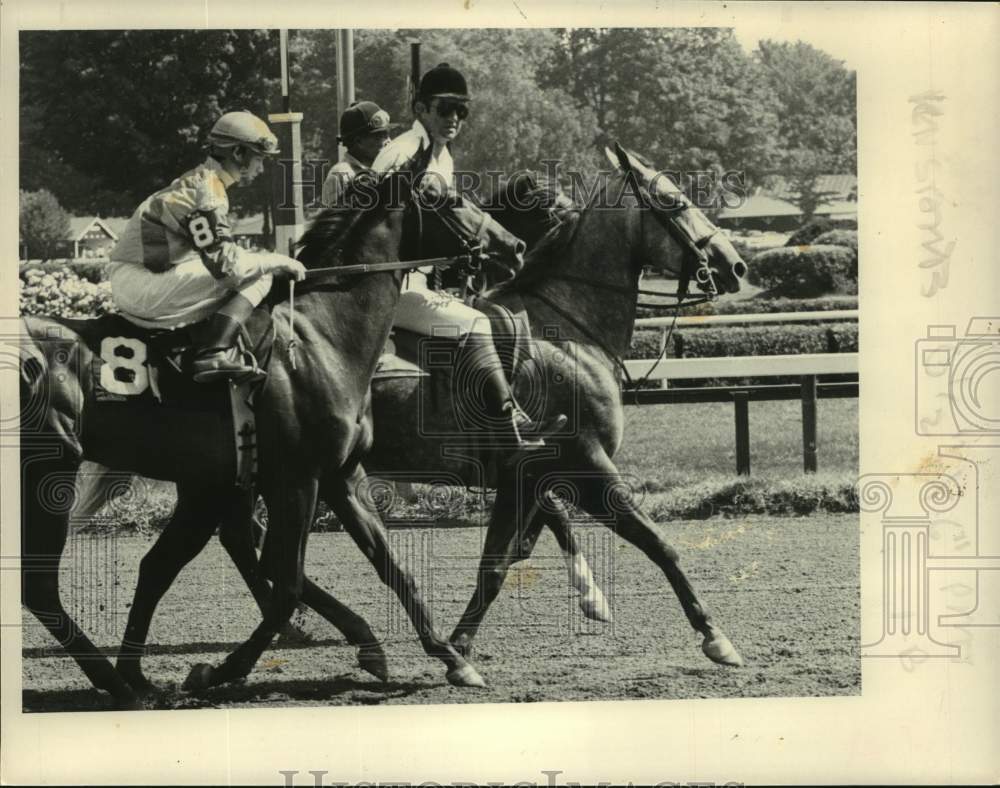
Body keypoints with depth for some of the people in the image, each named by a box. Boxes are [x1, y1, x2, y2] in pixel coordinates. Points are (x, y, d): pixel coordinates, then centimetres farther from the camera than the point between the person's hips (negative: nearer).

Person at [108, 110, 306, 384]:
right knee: (258, 273, -9)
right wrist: (279, 262, -5)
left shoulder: (200, 180, 20)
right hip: (146, 289, -10)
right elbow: (226, 262, -18)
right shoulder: (206, 189, -11)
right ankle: (216, 353, -19)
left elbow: (215, 252, 22)